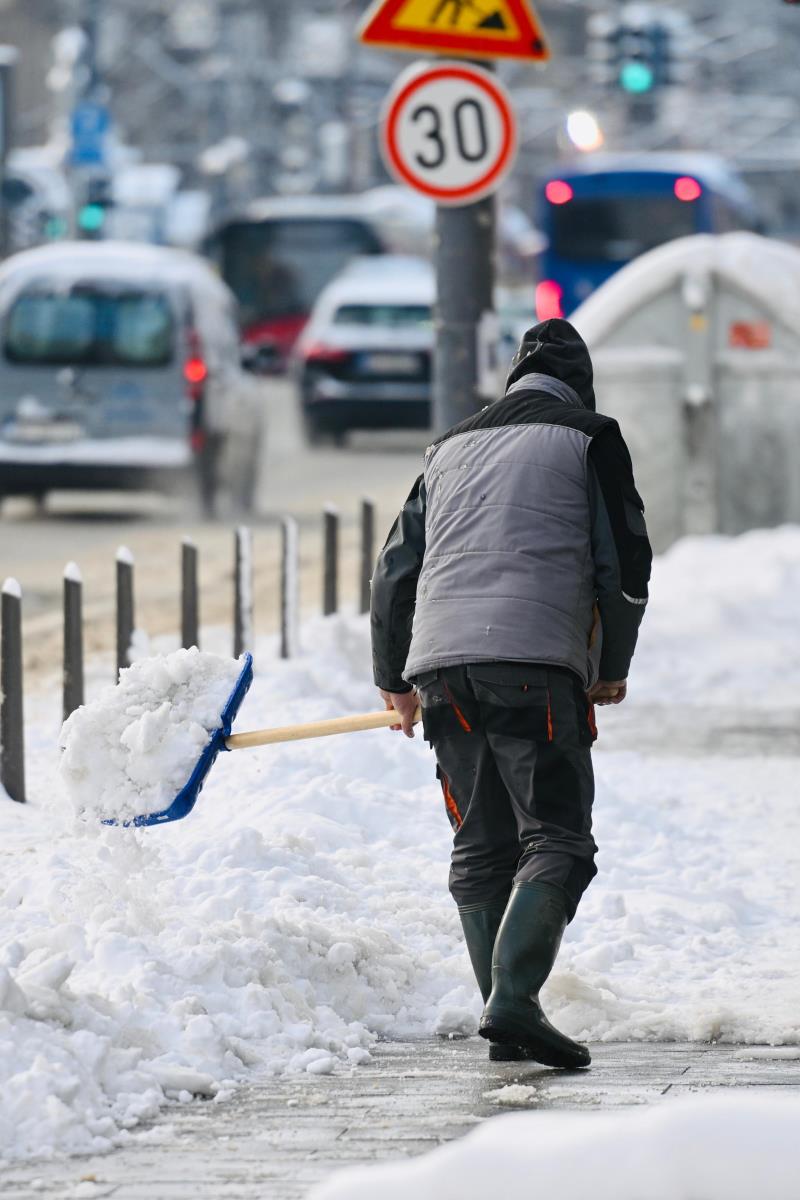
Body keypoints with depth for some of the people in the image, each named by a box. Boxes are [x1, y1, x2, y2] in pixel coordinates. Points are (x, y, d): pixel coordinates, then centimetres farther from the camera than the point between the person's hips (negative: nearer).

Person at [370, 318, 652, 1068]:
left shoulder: (451, 448, 24)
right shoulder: (589, 439, 9)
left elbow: (394, 571, 24)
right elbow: (625, 563, 2)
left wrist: (395, 682, 33)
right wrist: (612, 669, 15)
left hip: (440, 665, 5)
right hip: (536, 661, -5)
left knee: (481, 846, 12)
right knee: (556, 839, -7)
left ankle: (505, 1014, 10)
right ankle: (513, 1000, -23)